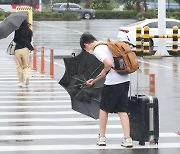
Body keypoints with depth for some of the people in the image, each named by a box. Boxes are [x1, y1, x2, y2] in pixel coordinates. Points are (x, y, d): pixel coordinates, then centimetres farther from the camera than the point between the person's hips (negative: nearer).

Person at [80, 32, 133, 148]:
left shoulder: (97, 50, -9)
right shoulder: (106, 45, 19)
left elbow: (108, 64, -24)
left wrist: (102, 74, -4)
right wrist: (95, 80, 28)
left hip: (113, 82, -7)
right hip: (125, 79, 7)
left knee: (104, 108, 12)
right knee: (122, 110, 7)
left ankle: (102, 138, 19)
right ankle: (127, 139, -2)